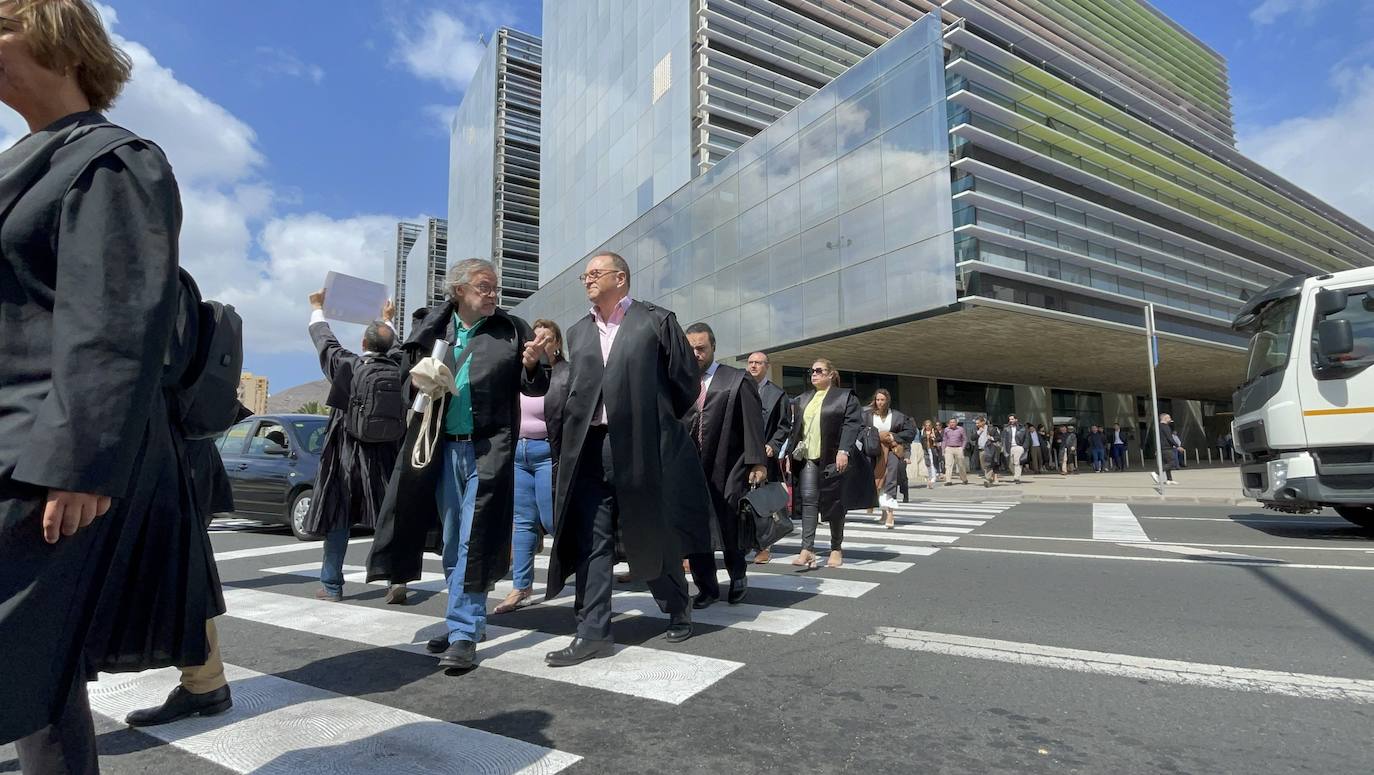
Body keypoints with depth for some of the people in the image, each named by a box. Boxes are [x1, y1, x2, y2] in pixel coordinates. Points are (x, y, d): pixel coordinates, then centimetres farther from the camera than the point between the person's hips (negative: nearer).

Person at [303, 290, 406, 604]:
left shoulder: (347, 365, -8)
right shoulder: (397, 367, 0)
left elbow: (324, 339, 9)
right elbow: (394, 347, 23)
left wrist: (317, 307, 26)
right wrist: (388, 320, 41)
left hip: (347, 456, -2)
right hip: (386, 456, 2)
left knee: (338, 520, 8)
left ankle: (332, 586, 17)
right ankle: (396, 578, -2)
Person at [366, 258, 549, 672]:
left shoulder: (512, 330, 0)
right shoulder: (433, 328, 6)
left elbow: (535, 388, 1)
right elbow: (410, 371, 18)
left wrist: (531, 365, -19)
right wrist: (421, 381, -4)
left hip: (488, 449, -4)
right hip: (443, 447, 4)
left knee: (473, 543, -2)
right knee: (452, 541, 13)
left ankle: (465, 633, 8)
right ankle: (468, 619, 30)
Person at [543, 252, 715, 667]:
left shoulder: (656, 321, 0)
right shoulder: (578, 332, 16)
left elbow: (688, 381, 2)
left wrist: (657, 423, 8)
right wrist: (574, 434, 9)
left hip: (642, 449, -4)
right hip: (590, 449, 4)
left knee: (653, 536, 9)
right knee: (592, 541, 2)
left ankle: (677, 608, 33)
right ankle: (593, 632, 11)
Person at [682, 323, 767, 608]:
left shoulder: (737, 380, -1)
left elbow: (753, 424, -4)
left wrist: (757, 464, -10)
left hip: (728, 468, -3)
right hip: (691, 468, 3)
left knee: (729, 526, 2)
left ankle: (737, 576, 30)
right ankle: (706, 587, 21)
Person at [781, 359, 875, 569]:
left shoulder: (845, 396, 0)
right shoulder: (803, 399, 17)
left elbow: (852, 424, -10)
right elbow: (797, 428, 20)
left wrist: (844, 451, -20)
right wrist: (790, 452, 13)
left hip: (834, 459, -4)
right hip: (808, 459, 4)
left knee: (834, 503, 5)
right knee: (808, 501, -8)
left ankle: (836, 549, 19)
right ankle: (807, 549, -11)